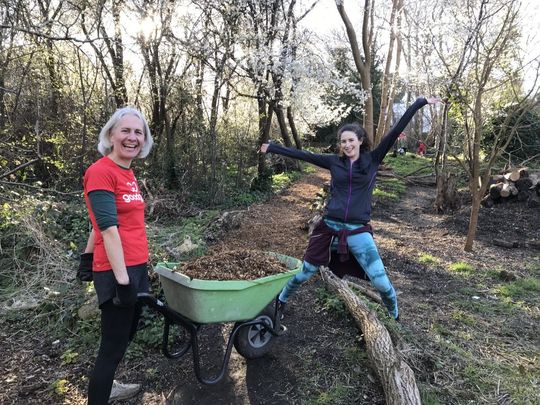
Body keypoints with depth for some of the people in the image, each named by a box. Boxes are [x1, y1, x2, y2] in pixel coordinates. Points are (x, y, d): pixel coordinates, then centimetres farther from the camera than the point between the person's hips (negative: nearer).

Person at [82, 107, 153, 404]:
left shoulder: (128, 173, 10)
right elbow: (108, 228, -21)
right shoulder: (100, 171, -16)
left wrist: (88, 255, 24)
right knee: (113, 346, 3)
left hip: (136, 267, 9)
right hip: (117, 271, -9)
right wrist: (122, 280, -22)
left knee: (126, 334, 24)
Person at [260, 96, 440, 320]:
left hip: (358, 230, -1)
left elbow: (396, 130, -2)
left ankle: (394, 316, 27)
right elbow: (302, 155, 6)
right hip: (329, 226, 1)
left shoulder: (372, 159, 1)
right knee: (305, 273, 13)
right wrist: (272, 148, 9)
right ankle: (280, 301, 39)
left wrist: (420, 102, -2)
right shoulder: (334, 161, 3)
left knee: (380, 280, -4)